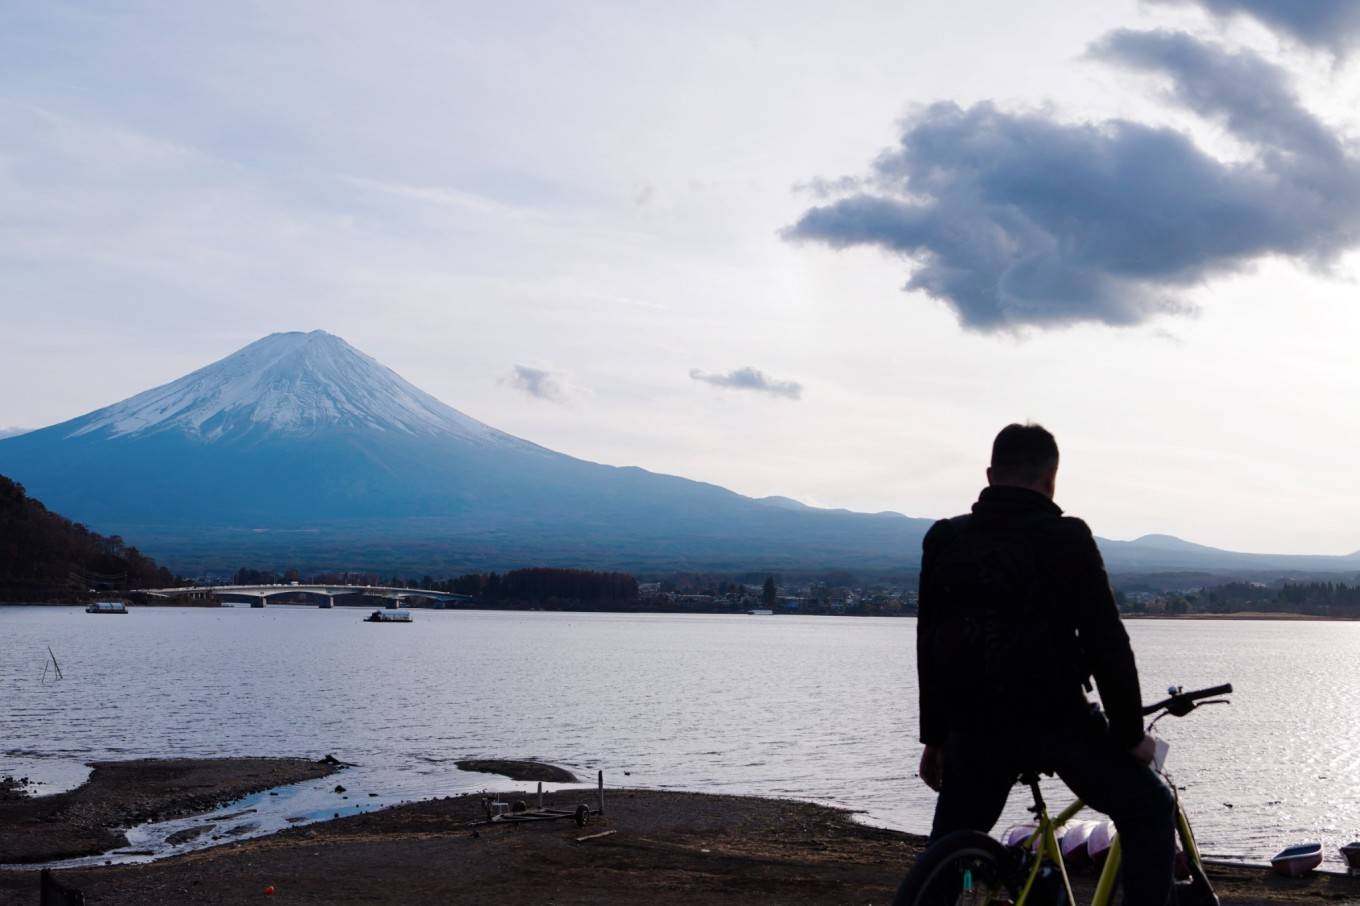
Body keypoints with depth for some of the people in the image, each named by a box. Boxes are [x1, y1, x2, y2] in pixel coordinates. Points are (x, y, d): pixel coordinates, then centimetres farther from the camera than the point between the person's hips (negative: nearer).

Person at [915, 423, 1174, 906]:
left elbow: (930, 645, 13)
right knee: (1150, 810, 15)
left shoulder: (944, 541, 7)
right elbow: (1106, 643, -8)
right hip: (1058, 721, -4)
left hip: (974, 728, 4)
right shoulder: (1067, 539, -6)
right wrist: (1131, 733, 1)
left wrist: (934, 736, 20)